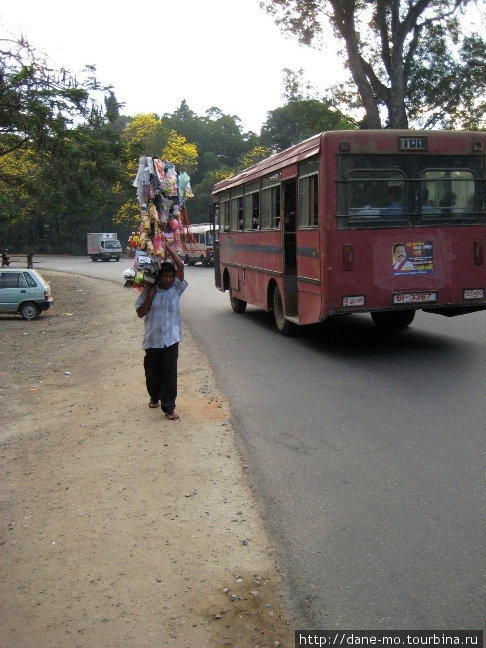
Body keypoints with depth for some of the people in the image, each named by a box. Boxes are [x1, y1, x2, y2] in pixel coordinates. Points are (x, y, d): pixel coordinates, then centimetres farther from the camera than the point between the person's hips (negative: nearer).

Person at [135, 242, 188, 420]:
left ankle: (168, 407, 1)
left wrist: (168, 247, -5)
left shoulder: (176, 289, 1)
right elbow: (140, 313, 0)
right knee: (152, 371, 15)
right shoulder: (149, 291, 1)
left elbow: (180, 265, -8)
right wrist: (149, 297, -12)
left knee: (170, 373, -4)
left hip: (171, 338, -1)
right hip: (152, 339, 1)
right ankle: (155, 397, 41)